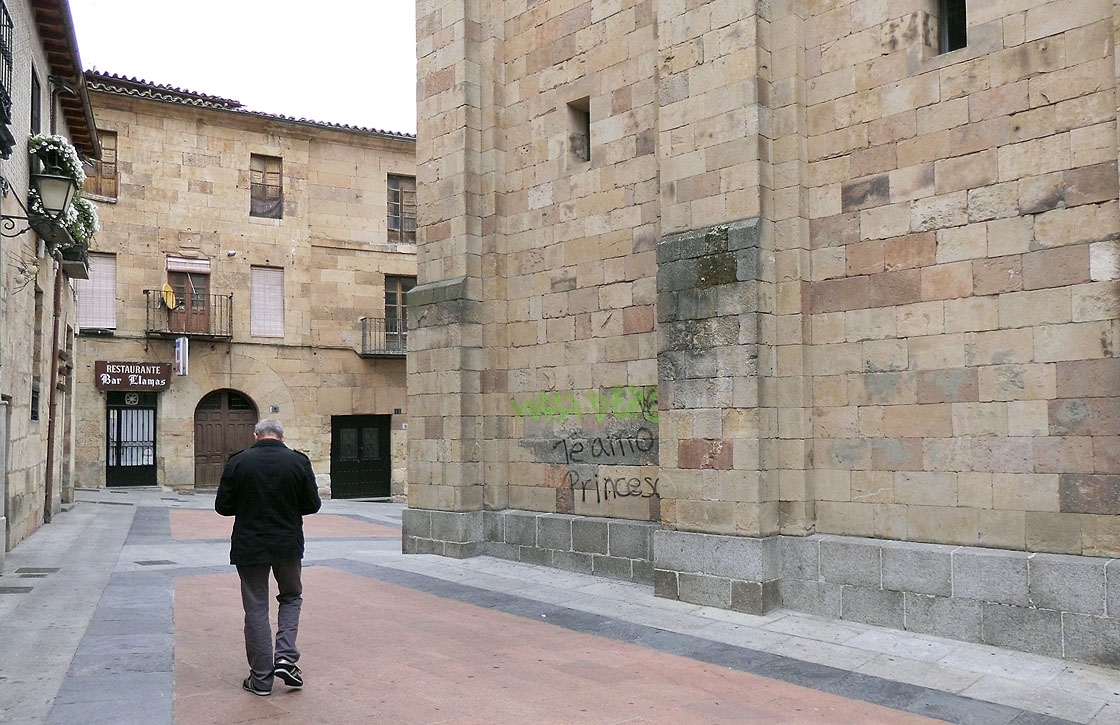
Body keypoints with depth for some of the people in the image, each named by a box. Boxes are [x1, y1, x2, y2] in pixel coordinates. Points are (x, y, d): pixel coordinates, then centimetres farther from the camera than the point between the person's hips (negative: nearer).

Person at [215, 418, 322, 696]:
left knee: (256, 608, 7)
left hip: (250, 546, 0)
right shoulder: (298, 462, -5)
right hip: (288, 545, 1)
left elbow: (223, 506, -3)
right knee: (291, 597, 21)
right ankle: (286, 656, 5)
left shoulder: (238, 462, -6)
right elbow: (312, 505, -1)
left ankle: (261, 677, 12)